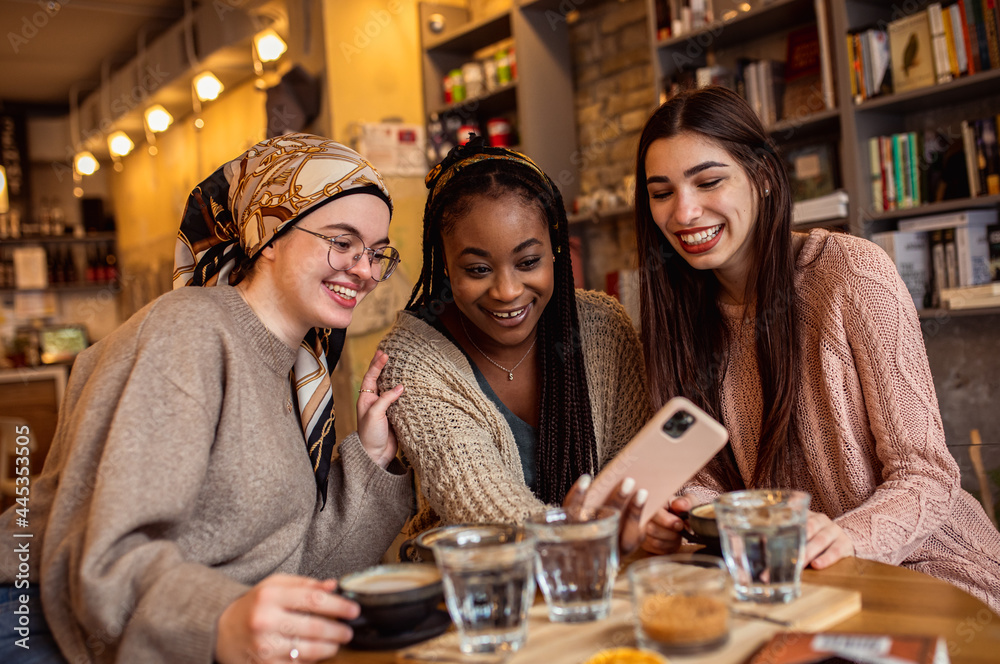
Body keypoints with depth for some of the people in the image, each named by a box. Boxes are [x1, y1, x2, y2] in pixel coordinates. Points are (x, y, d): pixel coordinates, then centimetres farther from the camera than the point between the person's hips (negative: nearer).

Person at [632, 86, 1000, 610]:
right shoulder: (685, 310, 2)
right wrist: (679, 512, -17)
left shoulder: (851, 272, -14)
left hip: (925, 570, -4)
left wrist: (846, 538, -33)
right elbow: (716, 470, 5)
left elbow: (926, 473, -14)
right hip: (797, 585, 5)